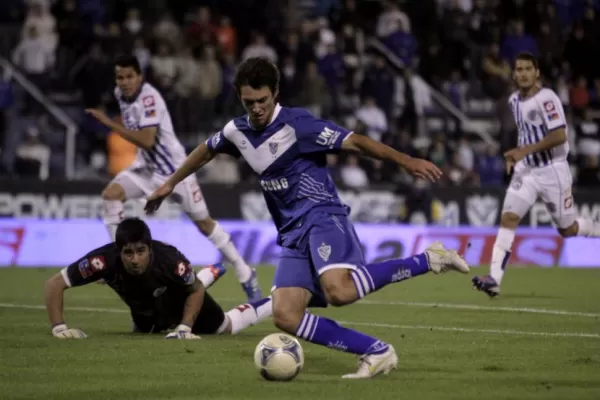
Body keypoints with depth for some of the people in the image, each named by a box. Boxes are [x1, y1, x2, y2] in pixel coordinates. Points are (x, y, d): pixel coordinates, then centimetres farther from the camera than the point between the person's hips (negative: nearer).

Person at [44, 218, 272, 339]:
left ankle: (275, 303, 46)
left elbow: (196, 290, -24)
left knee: (227, 327, 17)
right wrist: (58, 327, -45)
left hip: (183, 298, -4)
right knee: (142, 332, 38)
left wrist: (185, 327, -31)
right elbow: (54, 284, -38)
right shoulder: (105, 260, -45)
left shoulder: (170, 259, -46)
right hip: (145, 311, 4)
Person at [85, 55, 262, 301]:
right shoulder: (120, 94, -1)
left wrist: (110, 124, -33)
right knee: (111, 194, -16)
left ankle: (244, 274, 14)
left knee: (203, 222, 0)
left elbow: (147, 141, -34)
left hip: (173, 168, -7)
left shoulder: (149, 99, -25)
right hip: (146, 167, 7)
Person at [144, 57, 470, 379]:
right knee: (285, 317, -14)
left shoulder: (296, 124, -11)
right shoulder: (236, 132, 10)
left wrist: (407, 161, -27)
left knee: (338, 290, -35)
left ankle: (426, 261, -19)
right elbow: (206, 151, 32)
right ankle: (377, 353, -13)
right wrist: (170, 184, 42)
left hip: (322, 217, -7)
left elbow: (355, 142, -16)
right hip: (293, 234, 7)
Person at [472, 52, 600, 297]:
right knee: (508, 218, -13)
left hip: (552, 171, -6)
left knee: (567, 229, 5)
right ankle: (494, 279, -20)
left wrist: (525, 150, -23)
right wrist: (516, 155, 9)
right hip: (526, 171, 6)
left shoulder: (546, 98, -15)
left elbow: (559, 136, -22)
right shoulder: (514, 101, 9)